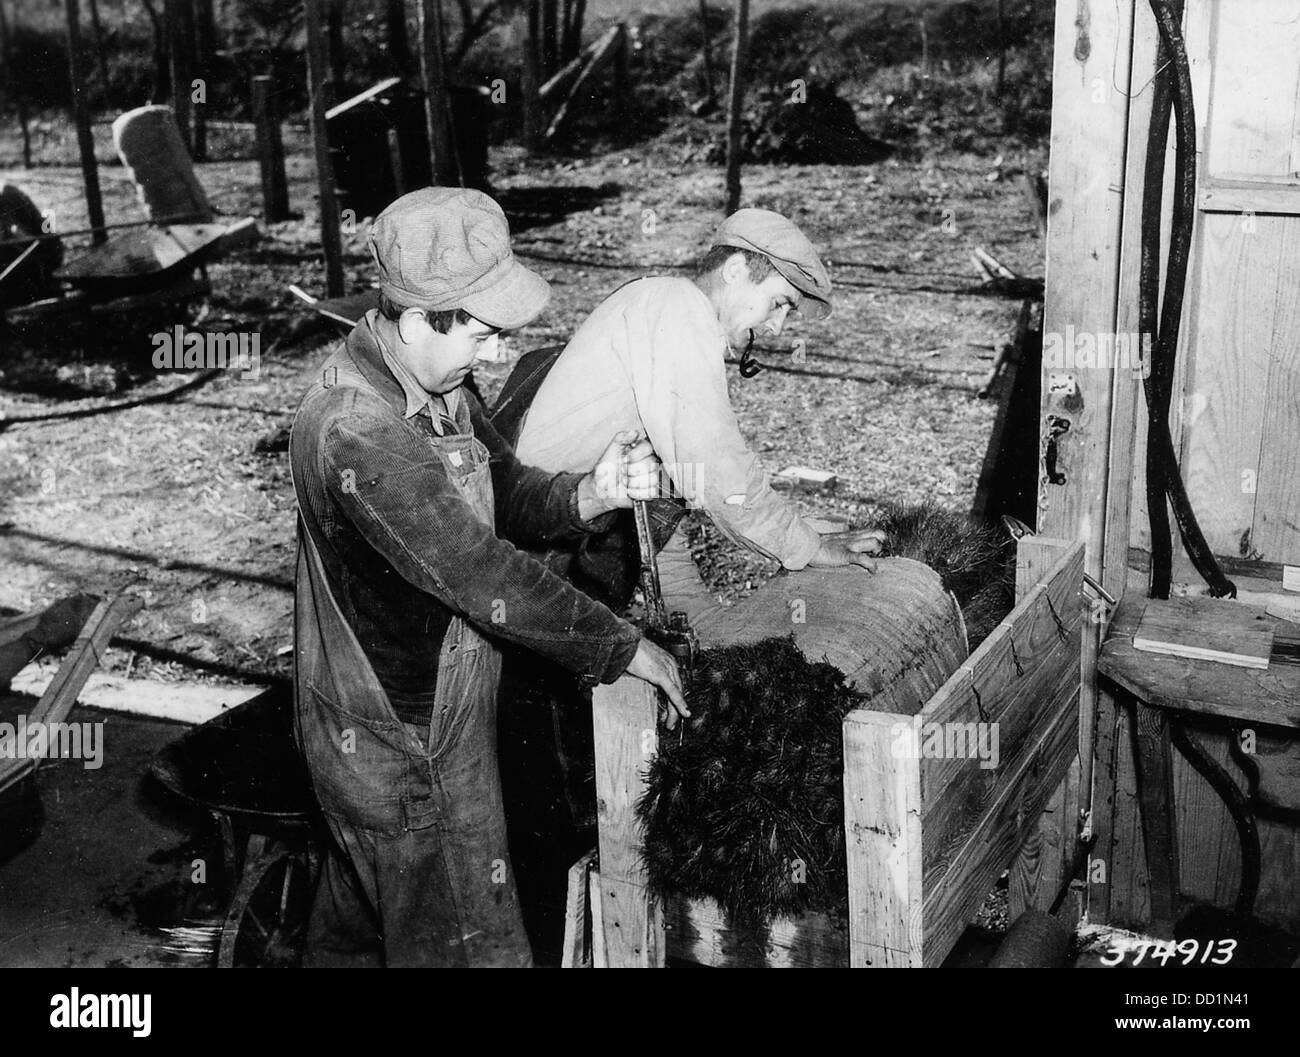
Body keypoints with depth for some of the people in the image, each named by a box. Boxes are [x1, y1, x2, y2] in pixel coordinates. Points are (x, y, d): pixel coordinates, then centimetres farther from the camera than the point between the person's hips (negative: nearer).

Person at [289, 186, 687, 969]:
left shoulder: (431, 381, -1)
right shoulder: (359, 437, -32)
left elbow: (506, 493, 4)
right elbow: (483, 577, -29)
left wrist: (590, 495, -18)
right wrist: (624, 648, -19)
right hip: (407, 756, -9)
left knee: (360, 916, 30)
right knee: (469, 944, 8)